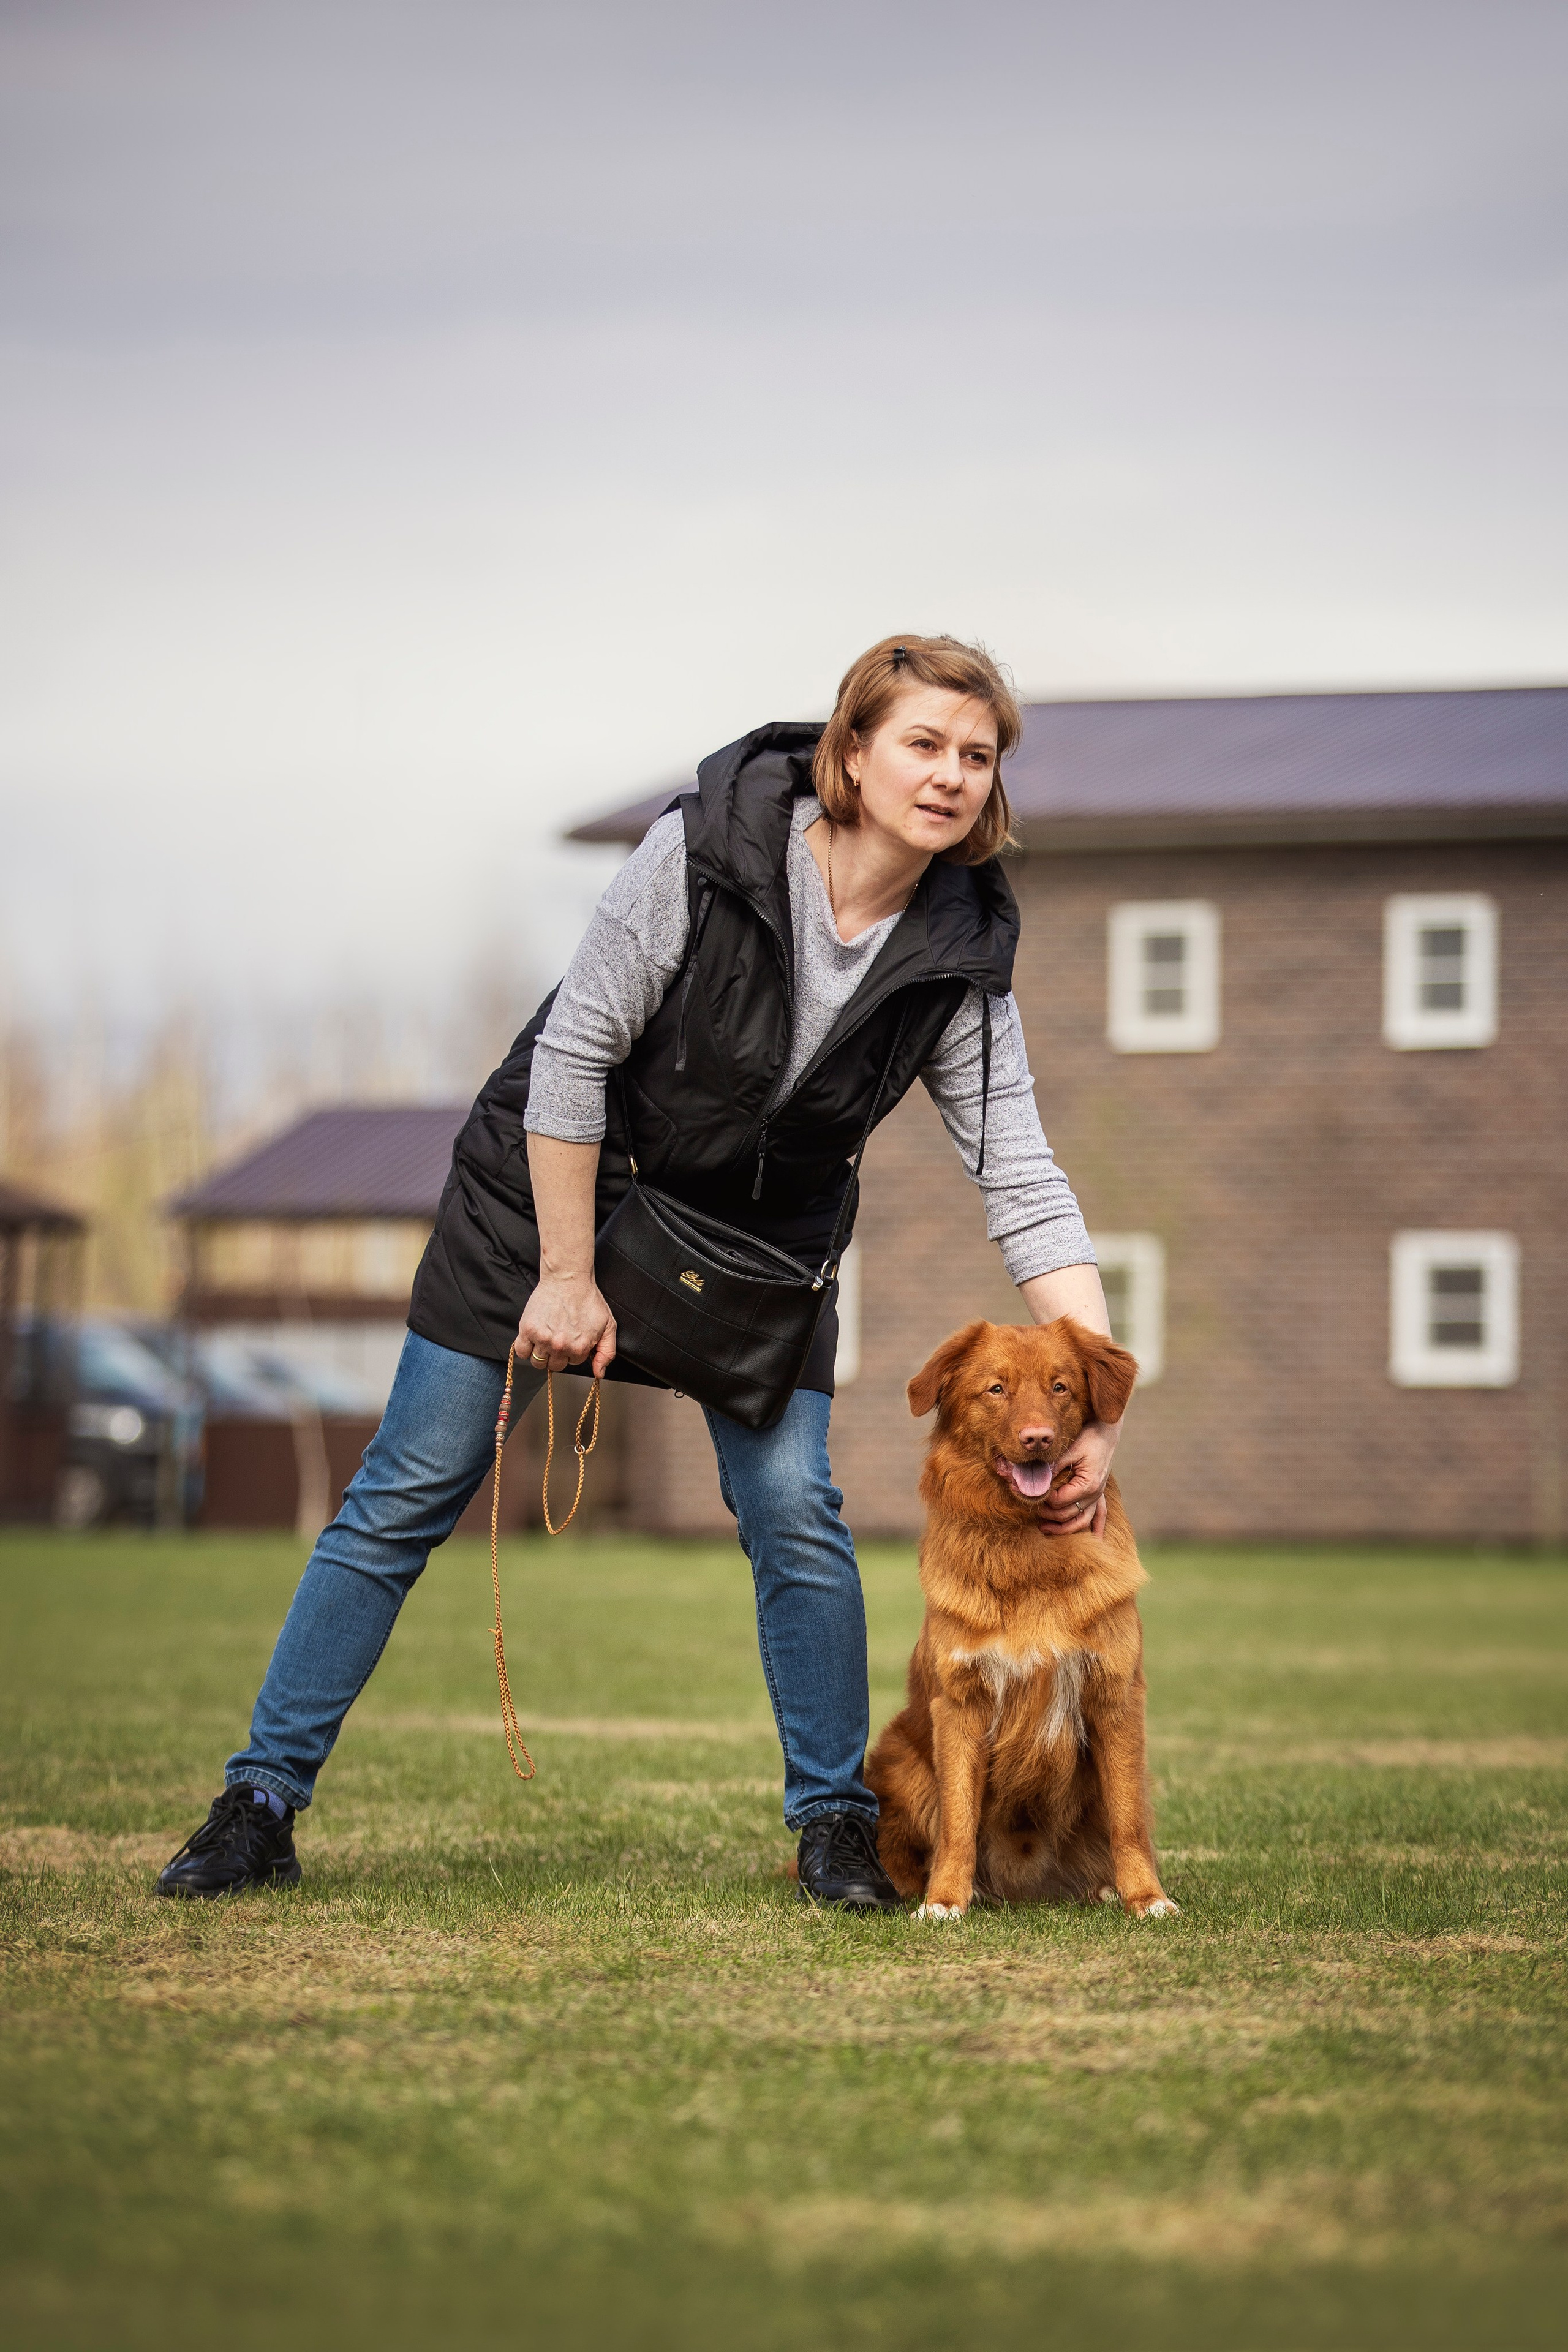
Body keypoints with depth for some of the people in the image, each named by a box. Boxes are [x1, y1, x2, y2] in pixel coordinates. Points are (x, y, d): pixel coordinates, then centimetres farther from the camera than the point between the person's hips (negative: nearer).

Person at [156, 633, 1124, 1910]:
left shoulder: (959, 954, -16)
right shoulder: (709, 847, -25)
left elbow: (1026, 1184, -15)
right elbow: (573, 1052, -20)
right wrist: (566, 1276, -18)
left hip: (762, 1231, 3)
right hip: (555, 1189, -2)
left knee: (793, 1507, -11)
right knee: (409, 1493, -1)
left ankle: (836, 1823, 6)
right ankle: (262, 1804, 7)